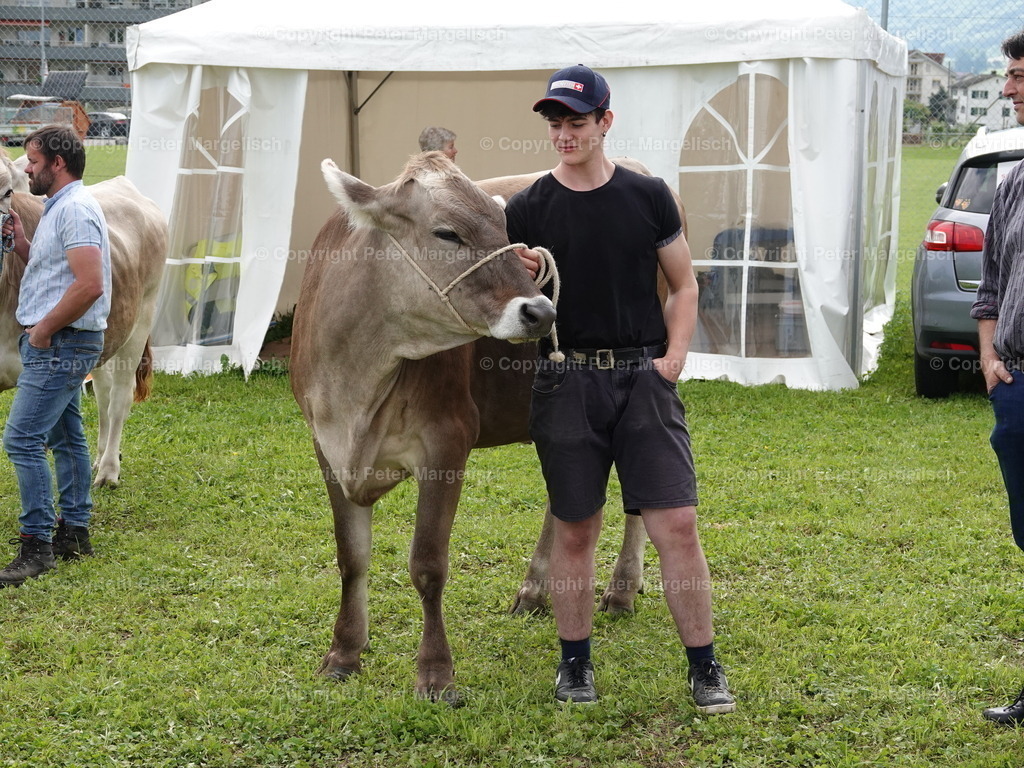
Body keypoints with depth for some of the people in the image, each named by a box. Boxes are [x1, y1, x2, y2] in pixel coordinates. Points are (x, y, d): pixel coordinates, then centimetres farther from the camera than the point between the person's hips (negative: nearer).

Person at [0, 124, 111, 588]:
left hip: (61, 344, -11)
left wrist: (43, 329, -18)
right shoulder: (59, 208, 16)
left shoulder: (75, 210, -17)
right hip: (56, 344, 11)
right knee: (65, 437, 15)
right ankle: (74, 532, 23)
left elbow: (90, 285, -26)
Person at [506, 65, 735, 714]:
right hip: (567, 384, 0)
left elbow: (684, 285, 11)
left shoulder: (648, 196, 5)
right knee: (575, 531, 7)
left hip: (644, 377, 0)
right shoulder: (527, 210, 3)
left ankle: (705, 667, 5)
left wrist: (675, 355, -3)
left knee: (678, 524, -5)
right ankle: (575, 662, 22)